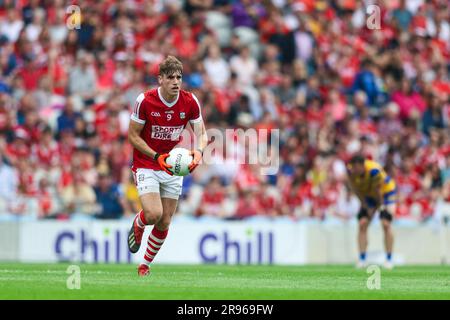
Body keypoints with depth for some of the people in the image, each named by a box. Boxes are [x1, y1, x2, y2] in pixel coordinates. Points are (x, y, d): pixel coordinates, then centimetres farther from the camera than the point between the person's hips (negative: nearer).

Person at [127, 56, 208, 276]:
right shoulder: (145, 101, -17)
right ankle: (137, 225, 17)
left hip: (174, 167, 3)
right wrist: (157, 156, -22)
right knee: (153, 214, -21)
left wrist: (198, 151, -25)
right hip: (146, 165, -3)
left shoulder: (190, 102, -9)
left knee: (164, 223, 4)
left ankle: (145, 266, 25)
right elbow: (133, 135, -10)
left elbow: (201, 133, -1)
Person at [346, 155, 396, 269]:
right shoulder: (350, 171, -22)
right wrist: (366, 206, -9)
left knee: (386, 224, -16)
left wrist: (379, 205, -13)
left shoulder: (374, 170, -39)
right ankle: (362, 259, -4)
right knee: (362, 224, -9)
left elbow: (378, 191, -25)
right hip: (368, 195, 5)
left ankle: (389, 259, -9)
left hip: (386, 192, -5)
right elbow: (356, 190, -10)